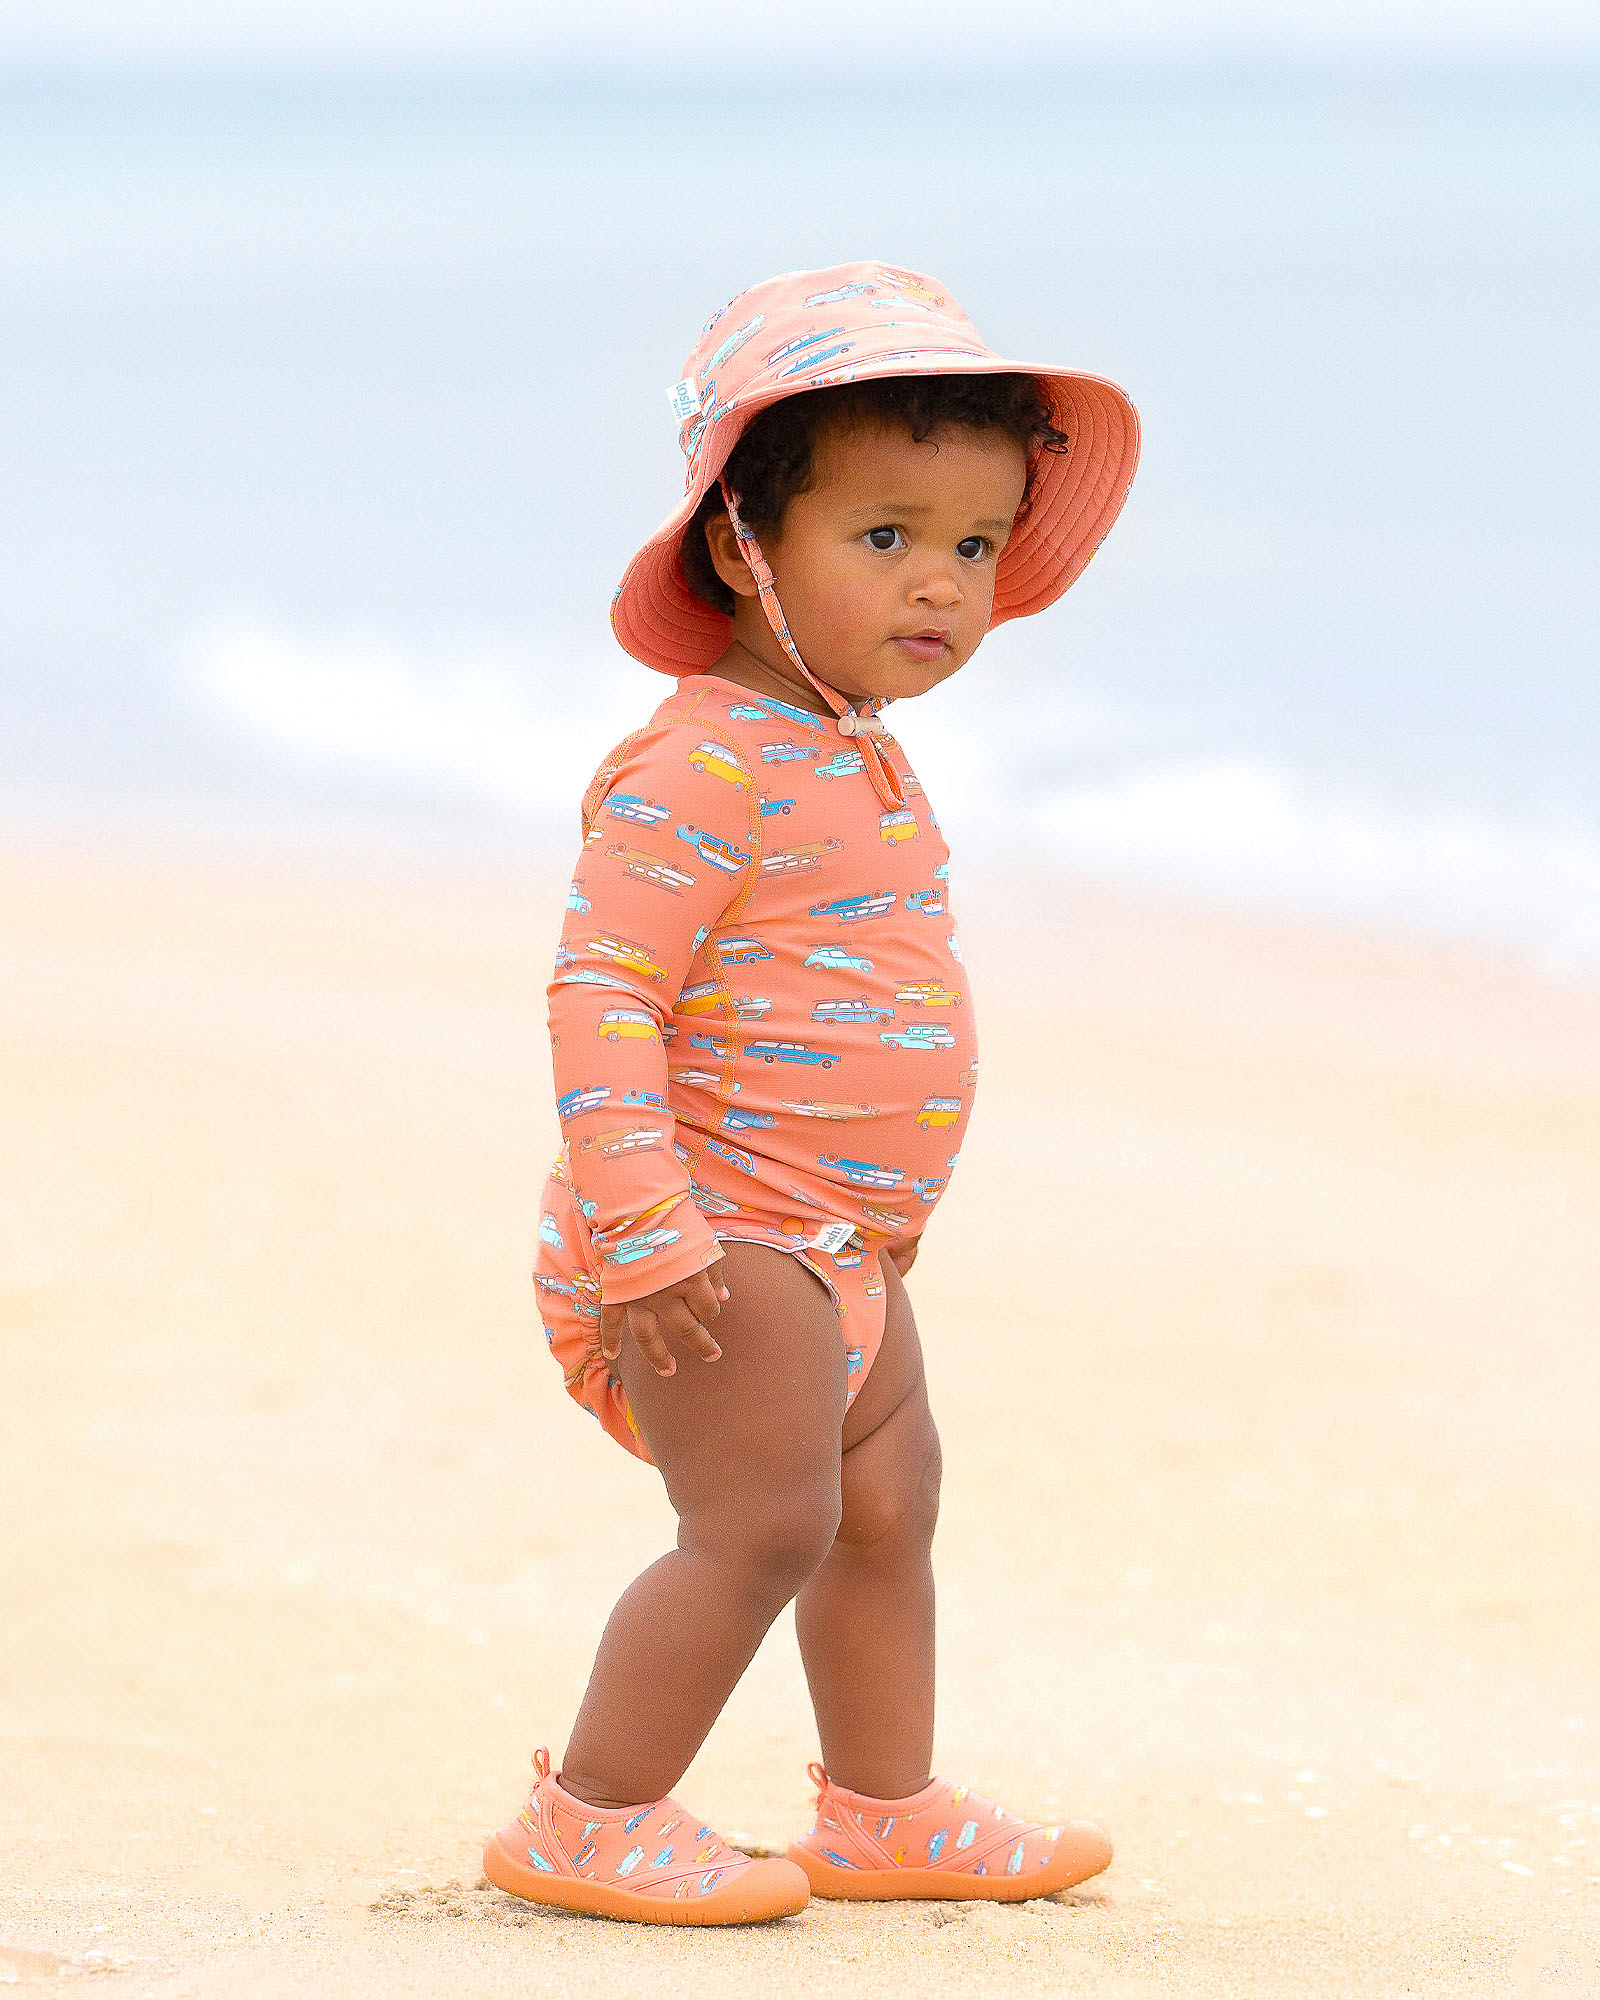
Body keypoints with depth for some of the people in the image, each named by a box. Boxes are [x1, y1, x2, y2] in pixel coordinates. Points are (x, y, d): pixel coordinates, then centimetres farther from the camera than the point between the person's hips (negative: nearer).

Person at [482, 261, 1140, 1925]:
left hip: (830, 1247, 10)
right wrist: (640, 1223, -31)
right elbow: (602, 992, -24)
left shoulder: (853, 760, 13)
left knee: (887, 1501, 18)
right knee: (764, 1523, -12)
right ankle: (590, 1823, -3)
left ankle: (883, 1812, 31)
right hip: (715, 1241, -10)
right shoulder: (704, 766, -20)